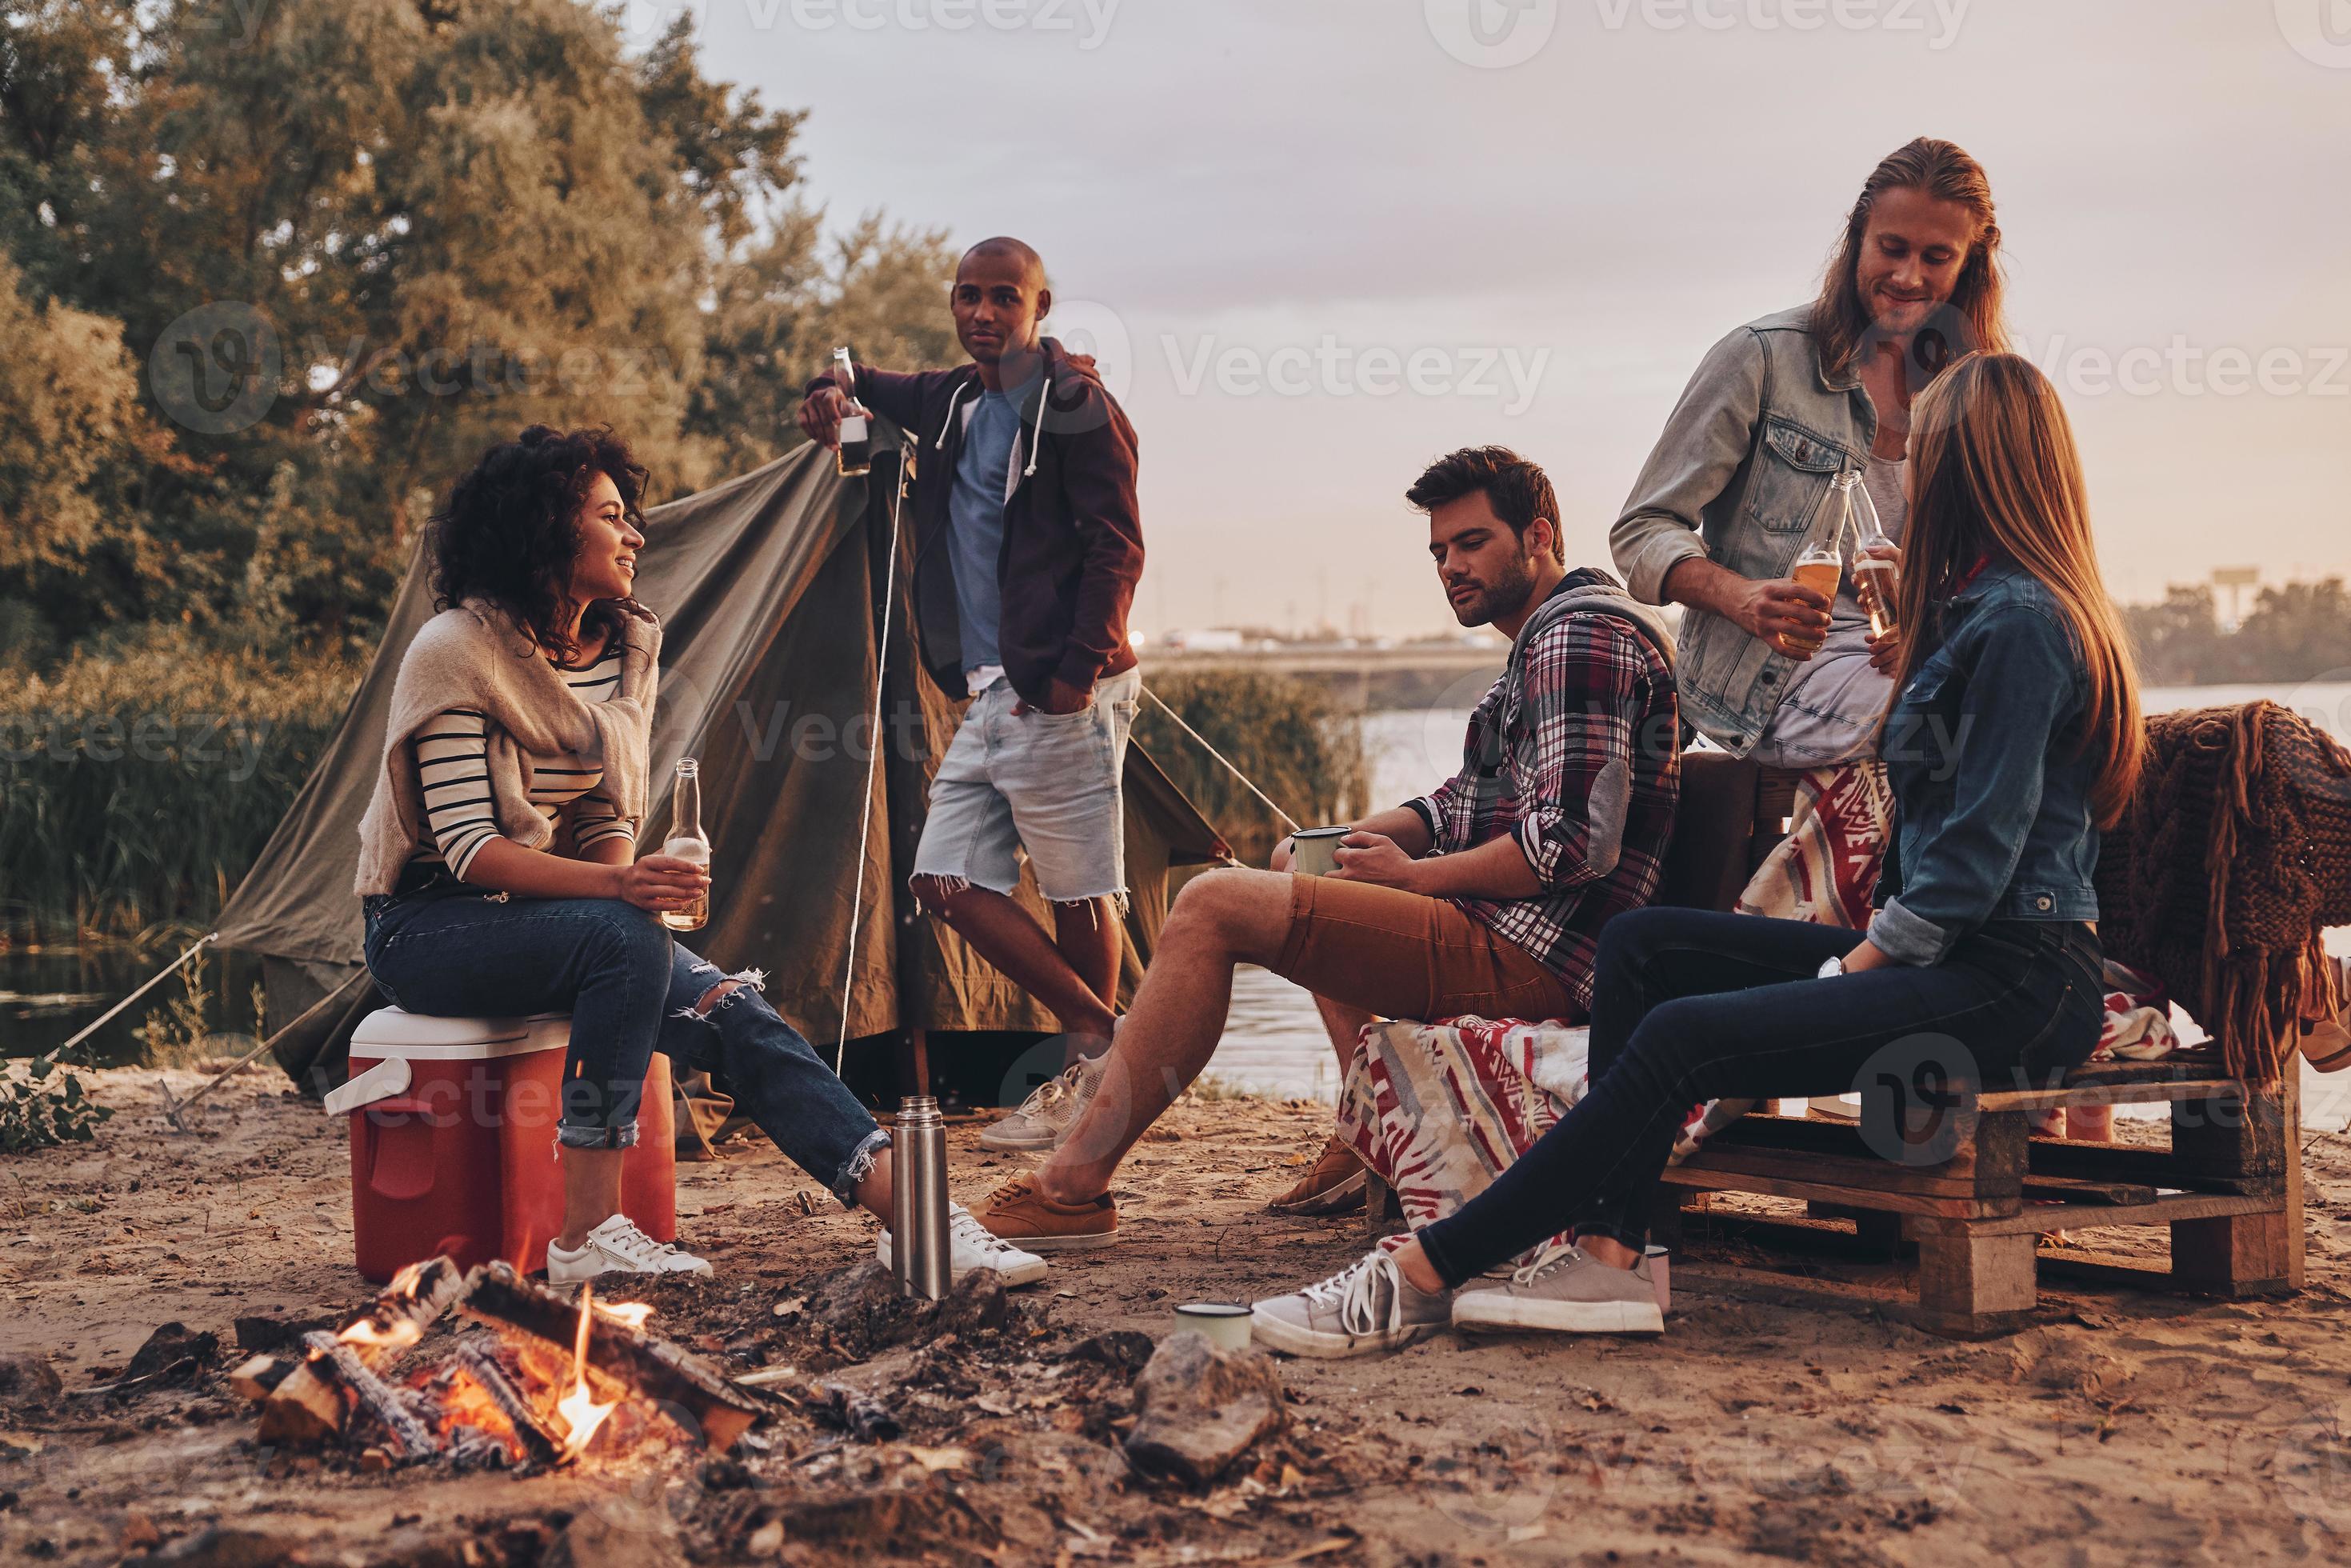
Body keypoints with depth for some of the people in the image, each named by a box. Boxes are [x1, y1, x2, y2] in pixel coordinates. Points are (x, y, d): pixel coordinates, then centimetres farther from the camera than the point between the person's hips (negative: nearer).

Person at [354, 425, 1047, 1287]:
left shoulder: (625, 648, 7)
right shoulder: (454, 652, -15)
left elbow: (610, 819, 9)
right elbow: (467, 848, -21)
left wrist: (627, 875, -15)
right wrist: (616, 886, -34)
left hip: (558, 911, 6)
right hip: (430, 926, -6)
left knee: (733, 1013, -19)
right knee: (623, 936, -35)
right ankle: (587, 1233, -32)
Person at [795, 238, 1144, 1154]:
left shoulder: (1076, 407, -7)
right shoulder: (953, 401, 16)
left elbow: (1117, 548, -12)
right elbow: (874, 385, 37)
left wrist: (1079, 670, -19)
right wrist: (834, 389, 13)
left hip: (1060, 696, -8)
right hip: (987, 694, 8)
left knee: (1078, 890, -1)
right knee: (950, 880, 4)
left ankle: (1096, 1074, 13)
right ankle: (1100, 1039, 10)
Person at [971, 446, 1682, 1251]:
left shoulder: (1584, 637, -11)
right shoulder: (1549, 640, 23)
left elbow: (1576, 843, -22)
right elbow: (1463, 803, 25)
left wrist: (1415, 875, -12)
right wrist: (1355, 840, 7)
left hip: (1527, 958, -12)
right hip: (1526, 949, 12)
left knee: (1214, 905, -17)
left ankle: (1073, 1183, -16)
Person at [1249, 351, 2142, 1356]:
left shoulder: (2019, 621, -13)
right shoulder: (1990, 607, 20)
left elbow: (1980, 853, -18)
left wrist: (1859, 966, -13)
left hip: (2014, 987, -10)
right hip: (1946, 955, 10)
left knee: (1682, 1037, -24)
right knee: (1641, 945, 0)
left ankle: (1423, 1276, -22)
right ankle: (1608, 1254, -11)